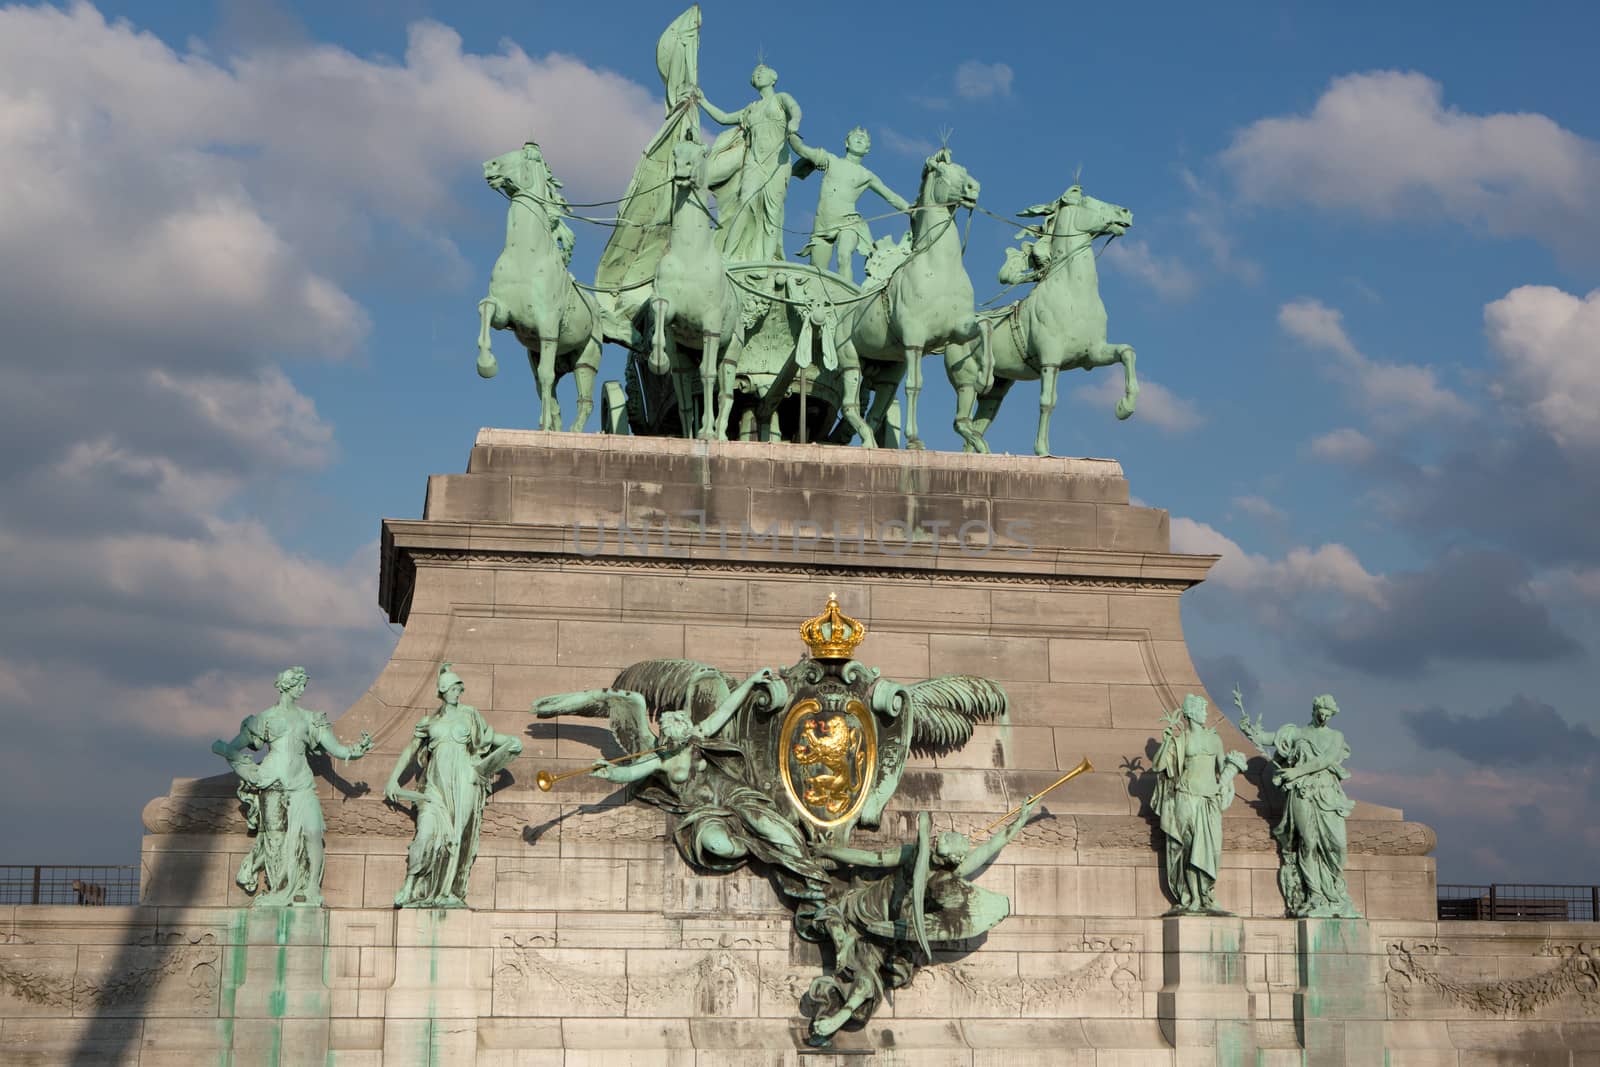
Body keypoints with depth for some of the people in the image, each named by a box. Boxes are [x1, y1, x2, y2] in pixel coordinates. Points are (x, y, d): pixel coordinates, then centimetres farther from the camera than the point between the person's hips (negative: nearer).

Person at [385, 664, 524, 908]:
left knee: (458, 834, -4)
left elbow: (489, 735, 20)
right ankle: (411, 886, -5)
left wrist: (511, 740, 2)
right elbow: (410, 750, 16)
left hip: (463, 781, 0)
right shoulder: (430, 721, 12)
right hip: (437, 783, 0)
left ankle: (449, 892, 1)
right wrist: (393, 780, 10)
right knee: (427, 832, -14)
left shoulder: (469, 714, 10)